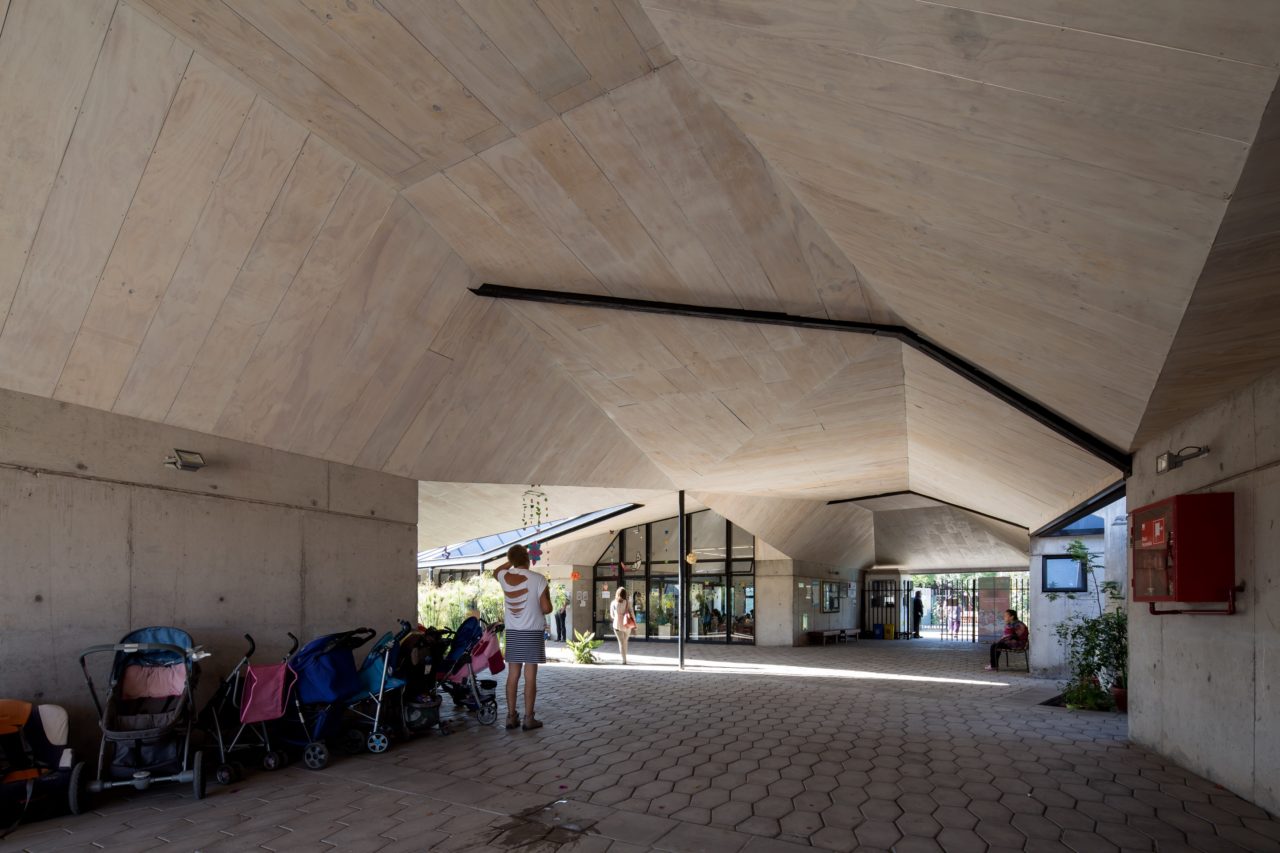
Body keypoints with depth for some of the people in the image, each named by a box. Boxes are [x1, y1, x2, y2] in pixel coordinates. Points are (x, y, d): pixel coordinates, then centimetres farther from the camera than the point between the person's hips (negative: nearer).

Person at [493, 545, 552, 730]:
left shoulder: (504, 577, 0)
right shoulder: (538, 579, -12)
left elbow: (495, 571, 26)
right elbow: (547, 608, -11)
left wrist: (511, 561, 22)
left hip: (512, 632, 4)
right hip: (533, 632, -4)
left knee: (513, 674, 9)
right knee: (530, 676, 0)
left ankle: (511, 716, 13)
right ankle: (529, 718, 4)